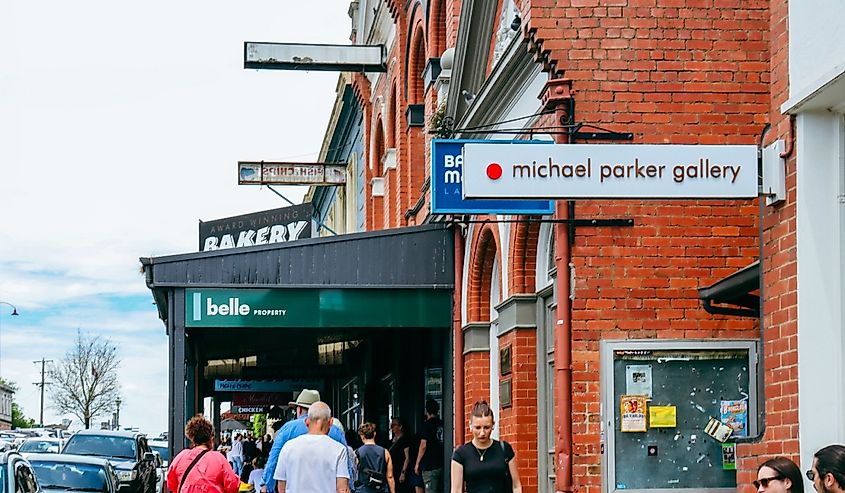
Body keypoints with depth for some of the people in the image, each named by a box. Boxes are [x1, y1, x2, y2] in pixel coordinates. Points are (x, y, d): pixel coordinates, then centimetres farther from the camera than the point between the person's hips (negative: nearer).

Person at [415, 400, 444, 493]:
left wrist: (417, 463, -3)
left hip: (430, 465, -6)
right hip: (443, 464, 6)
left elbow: (423, 445, -12)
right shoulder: (443, 424, 9)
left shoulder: (427, 425, -8)